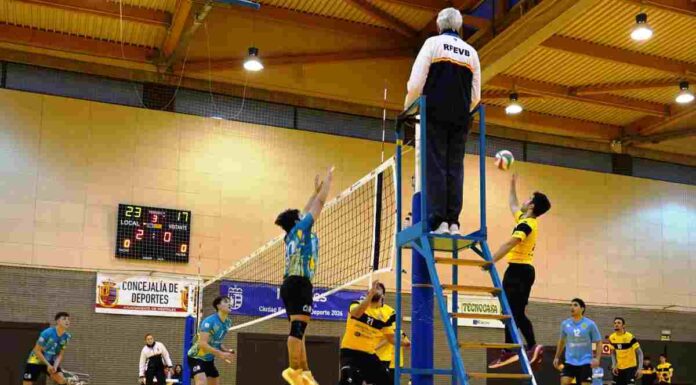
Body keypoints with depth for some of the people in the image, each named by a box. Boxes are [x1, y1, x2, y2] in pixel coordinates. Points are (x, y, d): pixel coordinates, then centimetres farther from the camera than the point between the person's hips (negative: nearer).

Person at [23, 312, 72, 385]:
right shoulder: (47, 333, -25)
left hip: (50, 362, 4)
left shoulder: (67, 336, -10)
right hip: (35, 361, -4)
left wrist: (55, 366, -20)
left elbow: (60, 355, -2)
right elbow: (37, 351, -20)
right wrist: (48, 365, -23)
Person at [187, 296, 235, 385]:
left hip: (209, 359, 9)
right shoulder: (209, 321, -24)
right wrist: (221, 354, -31)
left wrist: (226, 351, -4)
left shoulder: (228, 322, 1)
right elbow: (202, 344, -29)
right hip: (196, 357, -9)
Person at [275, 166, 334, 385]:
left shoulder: (292, 235, 21)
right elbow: (320, 203, 6)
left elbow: (308, 210, 35)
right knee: (298, 327, -15)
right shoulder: (300, 228, 2)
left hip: (291, 283, 9)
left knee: (298, 329, 6)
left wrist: (315, 191, 43)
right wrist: (329, 179, 17)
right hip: (299, 283, -9)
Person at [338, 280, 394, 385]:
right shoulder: (357, 305, -4)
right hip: (350, 352, -5)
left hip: (370, 355, 5)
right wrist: (371, 294, -38)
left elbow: (392, 338, 9)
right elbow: (356, 313, -30)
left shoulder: (383, 316, 6)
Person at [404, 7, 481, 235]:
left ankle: (439, 220, -15)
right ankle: (453, 221, -5)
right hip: (461, 120, 4)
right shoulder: (471, 52, 16)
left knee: (435, 166, -7)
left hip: (435, 115, -3)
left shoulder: (433, 43, 4)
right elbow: (476, 96, 14)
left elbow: (416, 83, -5)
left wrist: (407, 109, 7)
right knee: (455, 169, 2)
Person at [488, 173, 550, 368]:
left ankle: (508, 351, -12)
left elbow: (509, 244, -26)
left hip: (518, 270, -10)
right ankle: (532, 347, 6)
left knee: (512, 313, -10)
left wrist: (491, 261, -30)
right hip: (525, 270, 10)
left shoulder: (526, 224, -13)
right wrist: (513, 185, 42)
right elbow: (512, 205, 35)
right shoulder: (526, 220, 16)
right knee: (518, 314, 11)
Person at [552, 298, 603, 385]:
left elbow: (598, 342, -3)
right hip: (570, 361, 2)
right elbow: (561, 341, 17)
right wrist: (557, 357, 15)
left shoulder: (590, 324, -8)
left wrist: (597, 358, -17)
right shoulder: (565, 324, 1)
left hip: (585, 362, -2)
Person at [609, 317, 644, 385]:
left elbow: (639, 353, -15)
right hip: (619, 368, 5)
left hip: (631, 367, -5)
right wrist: (614, 365, 0)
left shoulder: (630, 337, -18)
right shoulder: (612, 338, -2)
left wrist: (640, 368, -22)